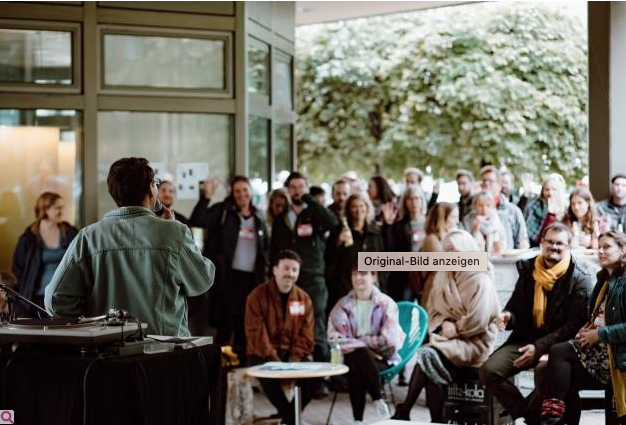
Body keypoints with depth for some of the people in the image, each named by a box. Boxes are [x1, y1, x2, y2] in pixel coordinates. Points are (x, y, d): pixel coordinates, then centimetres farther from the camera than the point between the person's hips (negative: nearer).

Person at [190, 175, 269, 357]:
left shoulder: (258, 217, 14)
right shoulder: (222, 211, -1)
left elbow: (266, 246, 21)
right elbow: (197, 221, -16)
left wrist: (264, 268, 11)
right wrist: (206, 197, -25)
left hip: (252, 276, 5)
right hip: (228, 274, -5)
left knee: (246, 321, 9)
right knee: (227, 318, -6)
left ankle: (240, 358, 17)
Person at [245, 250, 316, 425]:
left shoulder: (303, 298, 4)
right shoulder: (258, 296, -8)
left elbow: (306, 335, 2)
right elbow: (257, 334, -14)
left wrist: (293, 361, -14)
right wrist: (274, 360, -22)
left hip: (293, 354, 4)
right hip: (263, 354, -4)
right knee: (268, 377, -35)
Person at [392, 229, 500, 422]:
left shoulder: (480, 280, -9)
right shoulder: (443, 276, 13)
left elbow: (477, 321, -18)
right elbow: (432, 309, 12)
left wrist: (455, 329, -10)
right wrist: (444, 323, -6)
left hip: (474, 342, -6)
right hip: (449, 337, 6)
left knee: (428, 355, -27)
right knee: (432, 365, -25)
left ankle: (404, 412, -19)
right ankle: (437, 420, -21)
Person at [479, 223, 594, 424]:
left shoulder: (579, 278, -4)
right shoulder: (528, 270, 11)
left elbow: (575, 324, -11)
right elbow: (515, 308, 20)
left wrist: (539, 347, -19)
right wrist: (507, 317, -7)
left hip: (559, 344, -5)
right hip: (525, 338, 5)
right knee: (488, 371, -19)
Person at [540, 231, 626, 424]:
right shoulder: (605, 281, 21)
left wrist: (600, 334, -15)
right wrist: (588, 328, 6)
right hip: (601, 347, 7)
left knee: (558, 352, -21)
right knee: (568, 381, -18)